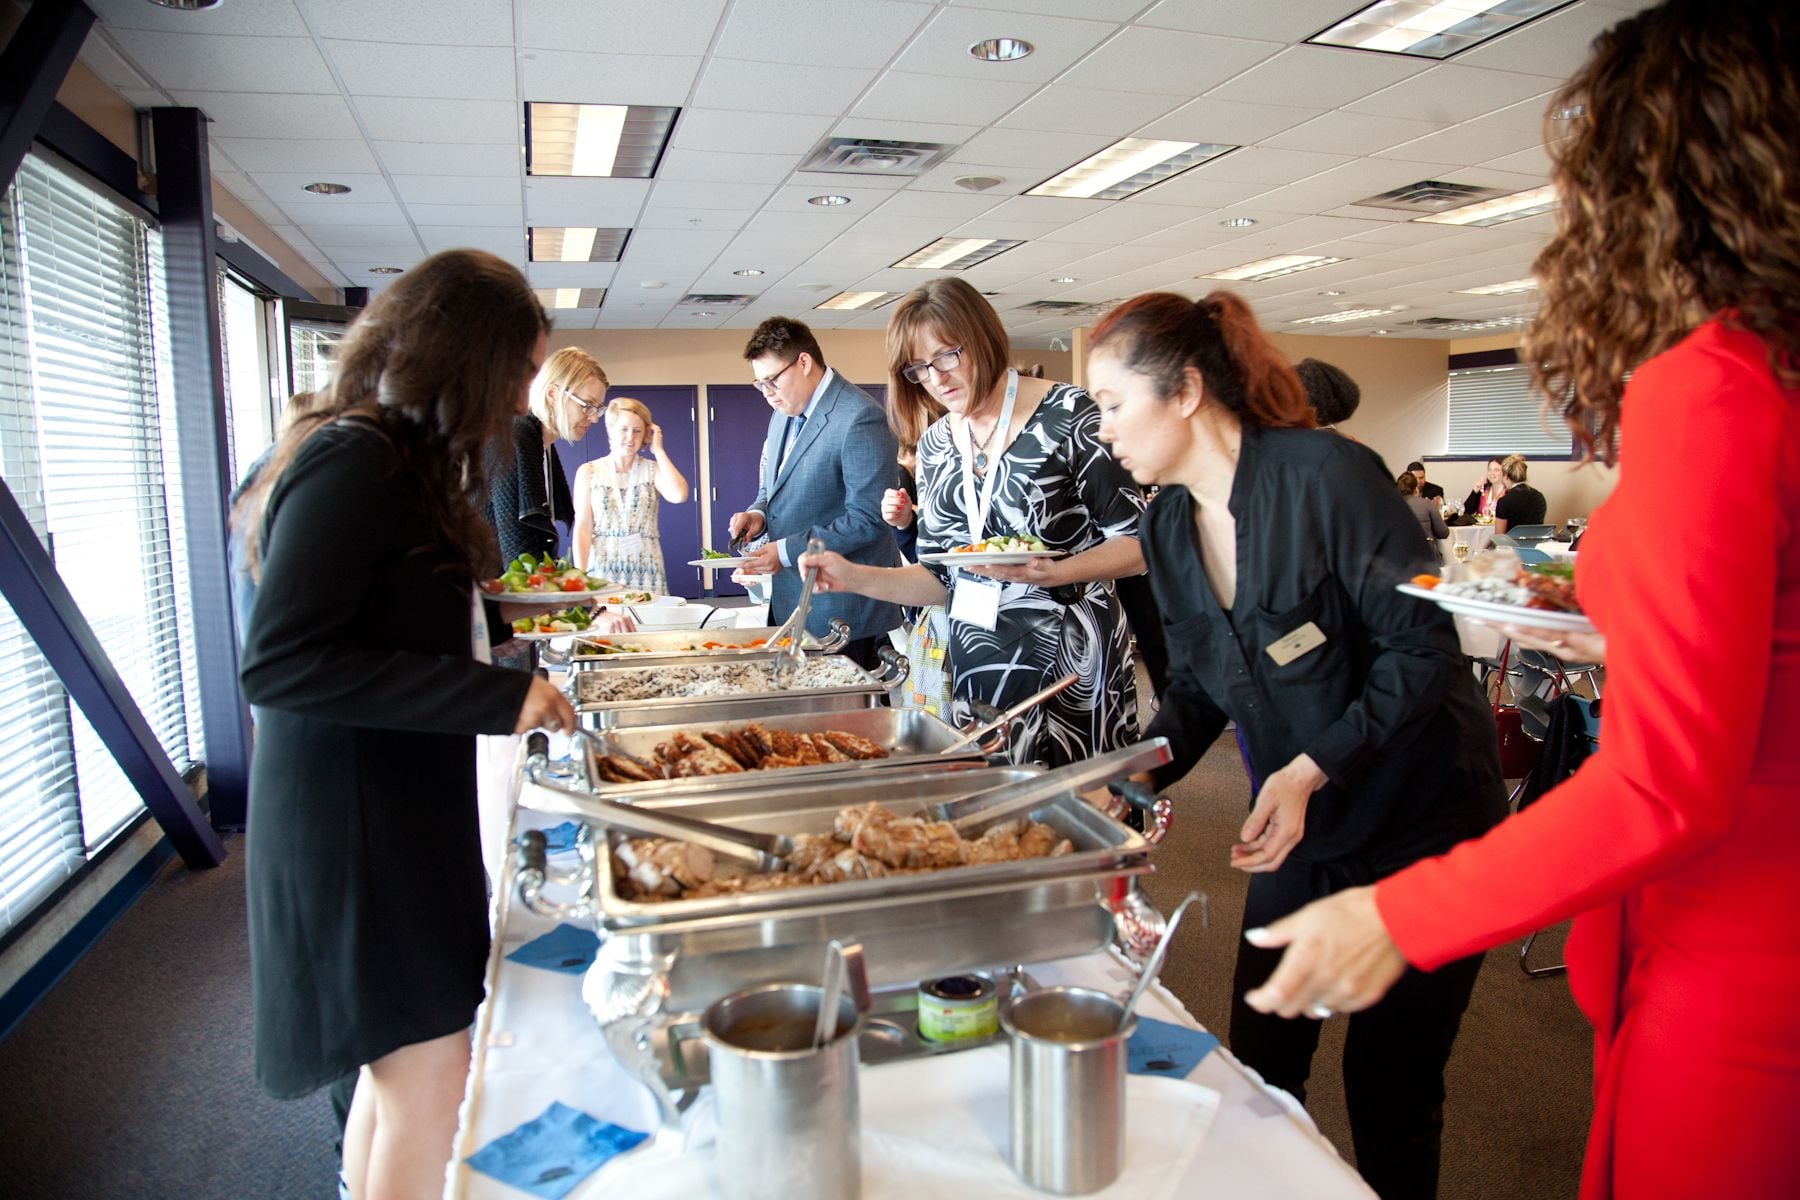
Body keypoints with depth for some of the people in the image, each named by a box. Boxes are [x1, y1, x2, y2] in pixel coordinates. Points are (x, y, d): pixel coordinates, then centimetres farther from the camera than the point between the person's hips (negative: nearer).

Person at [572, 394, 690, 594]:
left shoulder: (653, 470, 7)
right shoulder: (588, 472, 6)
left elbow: (679, 495, -15)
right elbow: (582, 528, 1)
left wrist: (658, 450, -4)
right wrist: (581, 577, -11)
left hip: (646, 573, 0)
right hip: (602, 571, 0)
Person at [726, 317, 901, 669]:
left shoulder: (861, 419, -17)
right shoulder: (783, 413, 13)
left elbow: (868, 519, -20)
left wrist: (787, 551, -20)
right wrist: (758, 513, 1)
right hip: (787, 603, 8)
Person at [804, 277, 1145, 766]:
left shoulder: (1070, 414, -8)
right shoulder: (935, 444, 9)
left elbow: (1138, 543, -8)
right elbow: (941, 579, 10)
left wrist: (1054, 573, -24)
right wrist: (854, 577, -4)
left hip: (1071, 660, -4)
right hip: (975, 665, 5)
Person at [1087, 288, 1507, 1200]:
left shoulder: (1326, 475, -21)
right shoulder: (1167, 525, 0)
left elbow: (1423, 649, -20)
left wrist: (1310, 771, -27)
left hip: (1422, 824, -6)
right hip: (1298, 832, 6)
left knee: (1389, 1087, 8)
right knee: (1259, 1065, 13)